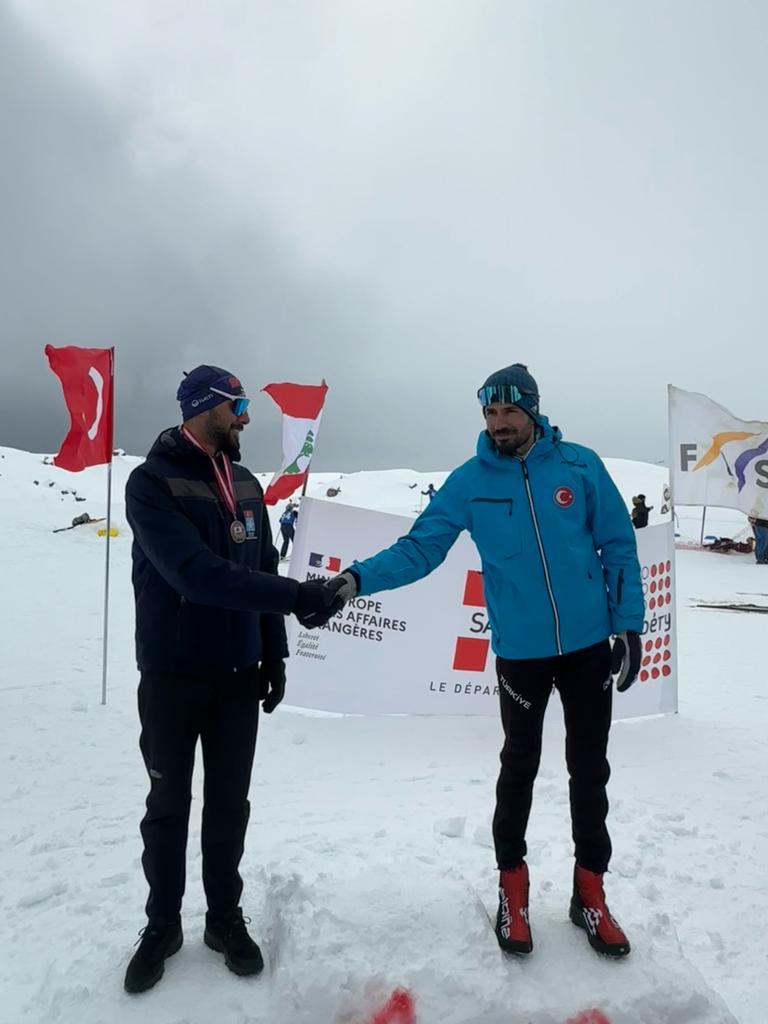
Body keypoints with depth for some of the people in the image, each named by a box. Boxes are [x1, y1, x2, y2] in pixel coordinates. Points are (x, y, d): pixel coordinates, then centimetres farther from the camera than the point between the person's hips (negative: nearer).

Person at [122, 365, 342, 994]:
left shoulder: (246, 485, 6)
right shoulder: (152, 482, -14)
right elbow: (198, 574, -26)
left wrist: (275, 654, 10)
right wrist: (296, 597, -27)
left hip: (238, 675, 5)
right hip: (171, 676, -4)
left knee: (230, 803, 14)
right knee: (168, 804, 12)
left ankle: (225, 917, 33)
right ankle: (163, 924, 32)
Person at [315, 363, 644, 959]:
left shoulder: (580, 465, -6)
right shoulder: (470, 481, -6)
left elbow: (619, 548, 0)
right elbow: (419, 548, -8)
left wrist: (630, 624, -2)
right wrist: (359, 578, -23)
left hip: (590, 643, 1)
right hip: (520, 649, 0)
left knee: (590, 768, 13)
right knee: (520, 767, 13)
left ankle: (590, 892, 33)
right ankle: (513, 890, 34)